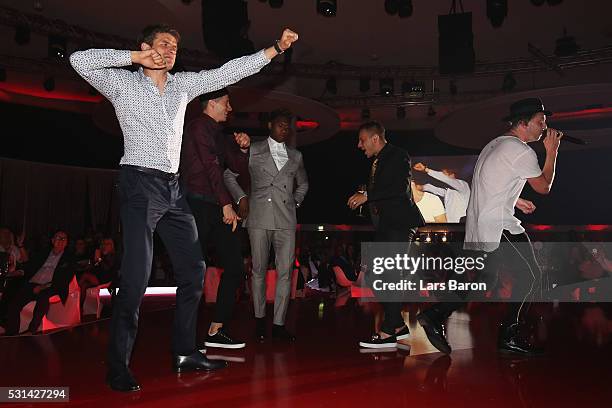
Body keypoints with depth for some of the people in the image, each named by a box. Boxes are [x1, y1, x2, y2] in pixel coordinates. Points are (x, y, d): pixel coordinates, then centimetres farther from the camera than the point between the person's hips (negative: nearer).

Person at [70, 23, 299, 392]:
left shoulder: (183, 84, 16)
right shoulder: (123, 83, 3)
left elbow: (227, 72, 14)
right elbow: (80, 60, -10)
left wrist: (275, 49, 10)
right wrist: (135, 57, -5)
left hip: (173, 187, 6)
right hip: (140, 184, -6)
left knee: (193, 268, 6)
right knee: (137, 276, -11)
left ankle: (186, 353, 18)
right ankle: (118, 367, 1)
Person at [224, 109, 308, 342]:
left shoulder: (295, 156, 18)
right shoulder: (253, 151, 9)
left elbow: (303, 184, 32)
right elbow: (229, 174, 13)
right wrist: (241, 197, 3)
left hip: (286, 220, 2)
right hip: (259, 218, -2)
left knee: (285, 272, -4)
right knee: (259, 270, 2)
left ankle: (279, 324, 3)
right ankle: (259, 318, 18)